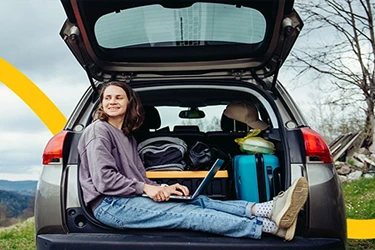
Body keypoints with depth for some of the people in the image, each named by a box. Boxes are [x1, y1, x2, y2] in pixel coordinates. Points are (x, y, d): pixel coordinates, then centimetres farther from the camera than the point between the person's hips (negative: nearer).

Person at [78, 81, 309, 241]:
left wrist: (162, 188, -1)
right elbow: (104, 180, -15)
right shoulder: (99, 131, -4)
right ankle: (272, 226, -32)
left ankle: (268, 210, -29)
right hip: (110, 205, -8)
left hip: (131, 197, 8)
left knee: (199, 202, -13)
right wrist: (145, 188, -13)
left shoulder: (127, 136, 22)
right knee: (188, 214, -23)